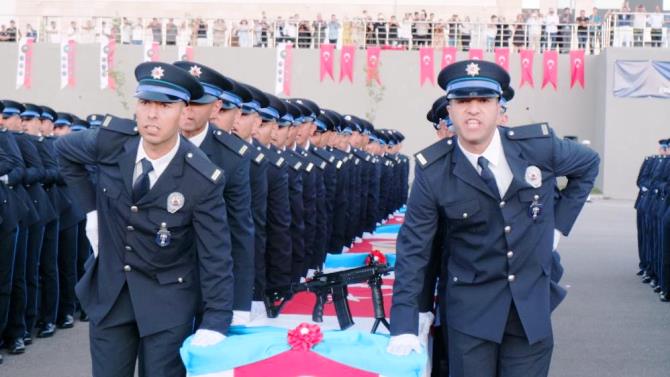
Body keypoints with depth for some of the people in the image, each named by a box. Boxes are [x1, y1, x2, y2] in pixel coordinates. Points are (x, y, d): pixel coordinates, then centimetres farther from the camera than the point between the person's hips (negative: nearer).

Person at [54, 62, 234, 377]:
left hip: (168, 300, -3)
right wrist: (91, 208, 4)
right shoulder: (112, 139, -13)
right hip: (109, 289, 3)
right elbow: (65, 151, 11)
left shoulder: (202, 179, -21)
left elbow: (215, 257, -15)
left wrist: (215, 324, -20)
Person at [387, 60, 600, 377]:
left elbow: (588, 164, 14)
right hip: (470, 307, -2)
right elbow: (413, 247, -7)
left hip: (532, 305, 2)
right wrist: (404, 326, -12)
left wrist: (560, 222, 7)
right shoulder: (433, 170, -11)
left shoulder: (539, 145, -7)